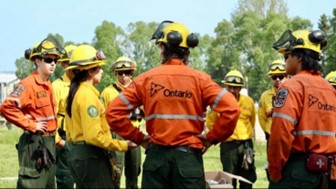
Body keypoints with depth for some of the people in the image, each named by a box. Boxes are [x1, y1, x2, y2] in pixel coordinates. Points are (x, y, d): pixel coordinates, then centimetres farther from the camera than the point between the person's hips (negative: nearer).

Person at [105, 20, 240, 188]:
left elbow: (114, 112, -1)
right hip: (188, 156, -1)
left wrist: (139, 138, 6)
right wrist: (211, 138, 0)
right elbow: (231, 109, -12)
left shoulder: (146, 79, 0)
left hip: (156, 156, 1)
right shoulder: (199, 79, -3)